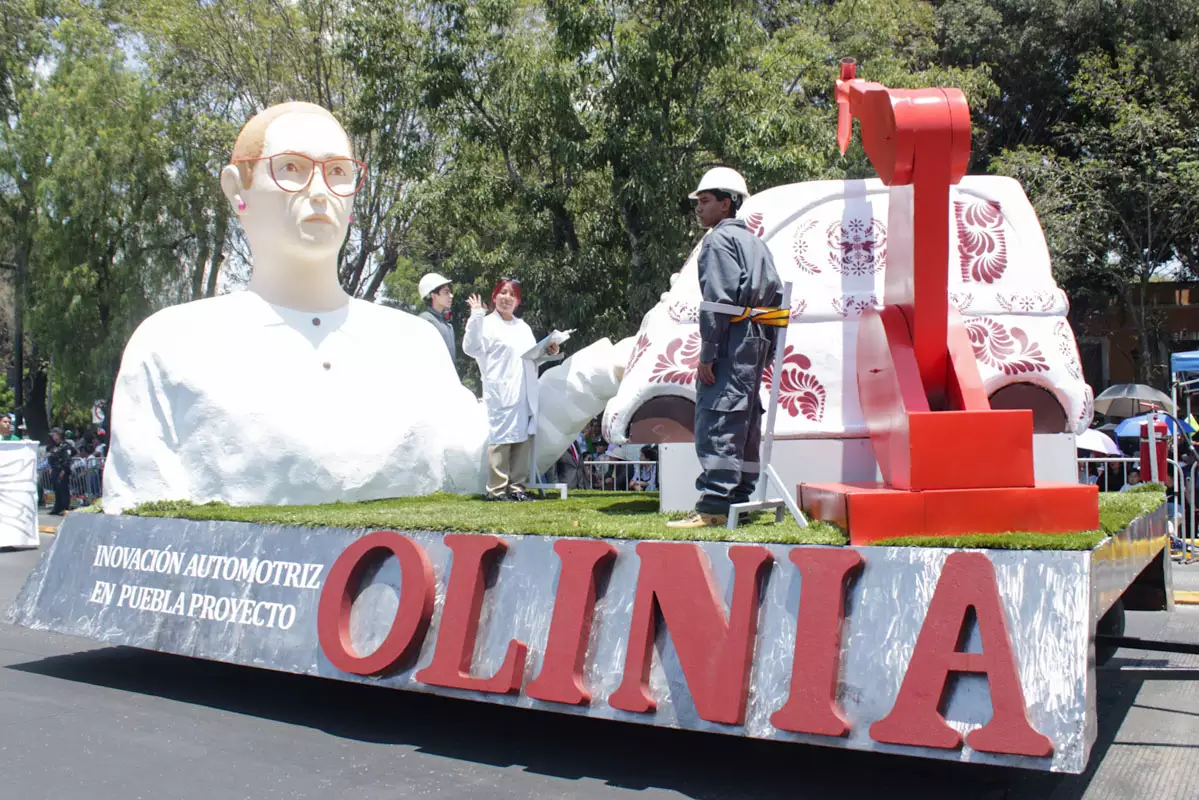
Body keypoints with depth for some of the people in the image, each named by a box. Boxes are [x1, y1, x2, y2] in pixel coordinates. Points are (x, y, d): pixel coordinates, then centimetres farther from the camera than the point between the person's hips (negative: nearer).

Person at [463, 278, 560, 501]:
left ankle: (517, 487, 12)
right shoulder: (487, 324, 3)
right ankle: (497, 489, -9)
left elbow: (533, 359, 27)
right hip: (501, 393, -7)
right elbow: (472, 349, -13)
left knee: (523, 438, 6)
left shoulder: (524, 327, 24)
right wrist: (476, 317, -18)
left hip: (526, 393, 7)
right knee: (501, 440, -10)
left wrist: (548, 353, 8)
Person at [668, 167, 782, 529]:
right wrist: (766, 349, 19)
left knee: (717, 421, -12)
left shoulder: (719, 240, -5)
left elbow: (718, 299, -16)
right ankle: (740, 498, 15)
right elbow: (775, 294, 20)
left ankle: (714, 505, -16)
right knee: (744, 421, 12)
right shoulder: (756, 242, 23)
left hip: (732, 339, -10)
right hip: (757, 340, 10)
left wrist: (707, 352, -17)